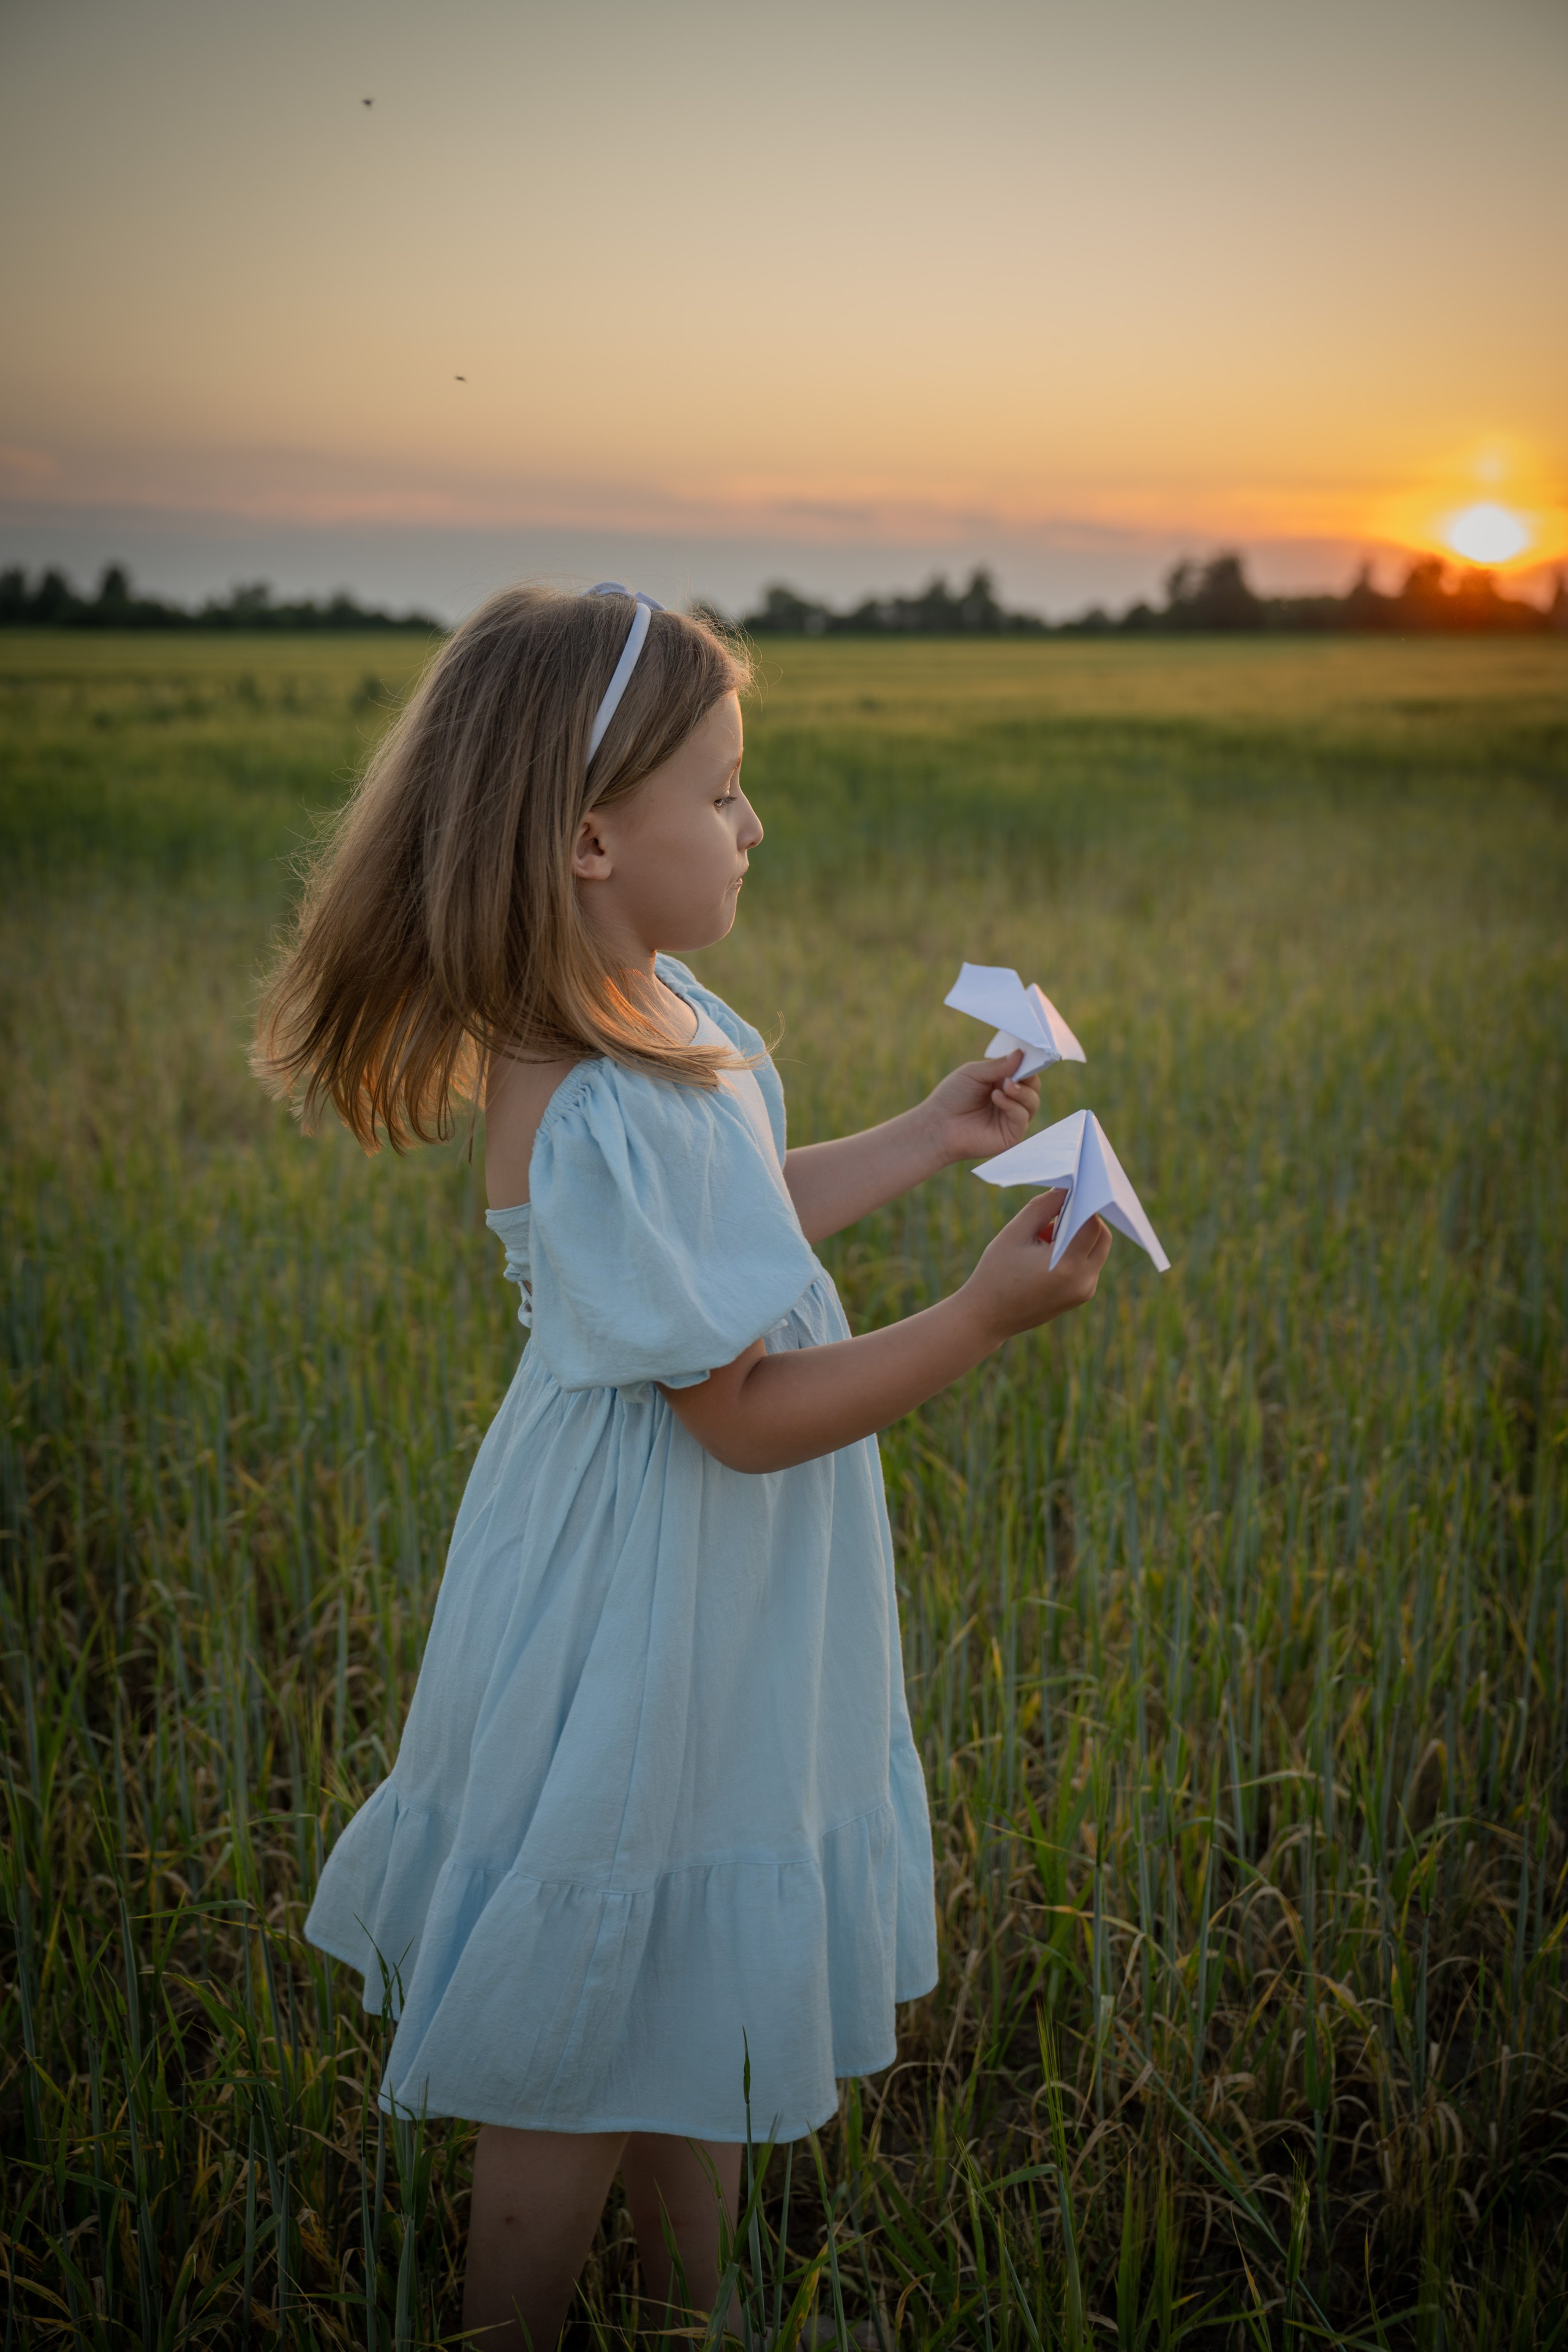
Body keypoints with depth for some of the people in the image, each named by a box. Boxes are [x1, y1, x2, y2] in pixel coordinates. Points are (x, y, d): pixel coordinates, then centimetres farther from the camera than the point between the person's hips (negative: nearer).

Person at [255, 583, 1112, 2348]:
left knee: (693, 2001, 25)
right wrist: (987, 1311, -26)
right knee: (589, 2049, 11)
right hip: (644, 1625, -10)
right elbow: (752, 1414, -26)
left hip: (712, 1602, 10)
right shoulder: (597, 1124, -32)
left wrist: (929, 1140, 17)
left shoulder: (653, 1013, 0)